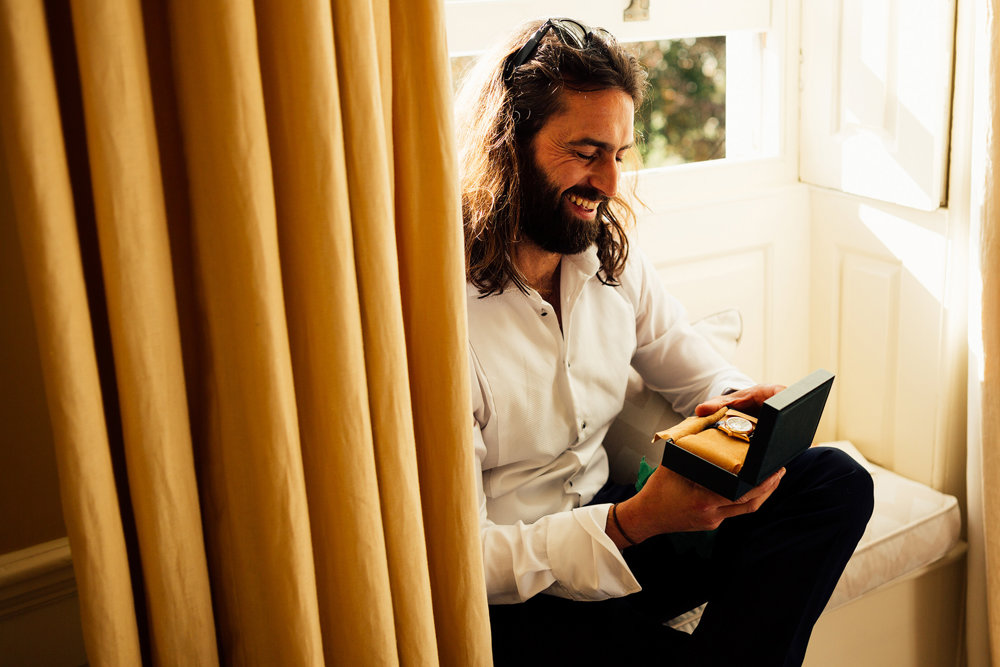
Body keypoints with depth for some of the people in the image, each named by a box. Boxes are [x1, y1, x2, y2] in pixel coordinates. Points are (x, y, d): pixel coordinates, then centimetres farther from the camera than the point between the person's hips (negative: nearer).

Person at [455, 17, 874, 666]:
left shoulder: (614, 257, 2)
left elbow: (697, 370, 14)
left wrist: (738, 403, -12)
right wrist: (633, 522, -29)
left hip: (609, 514, 7)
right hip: (511, 594, -6)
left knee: (836, 481, -8)